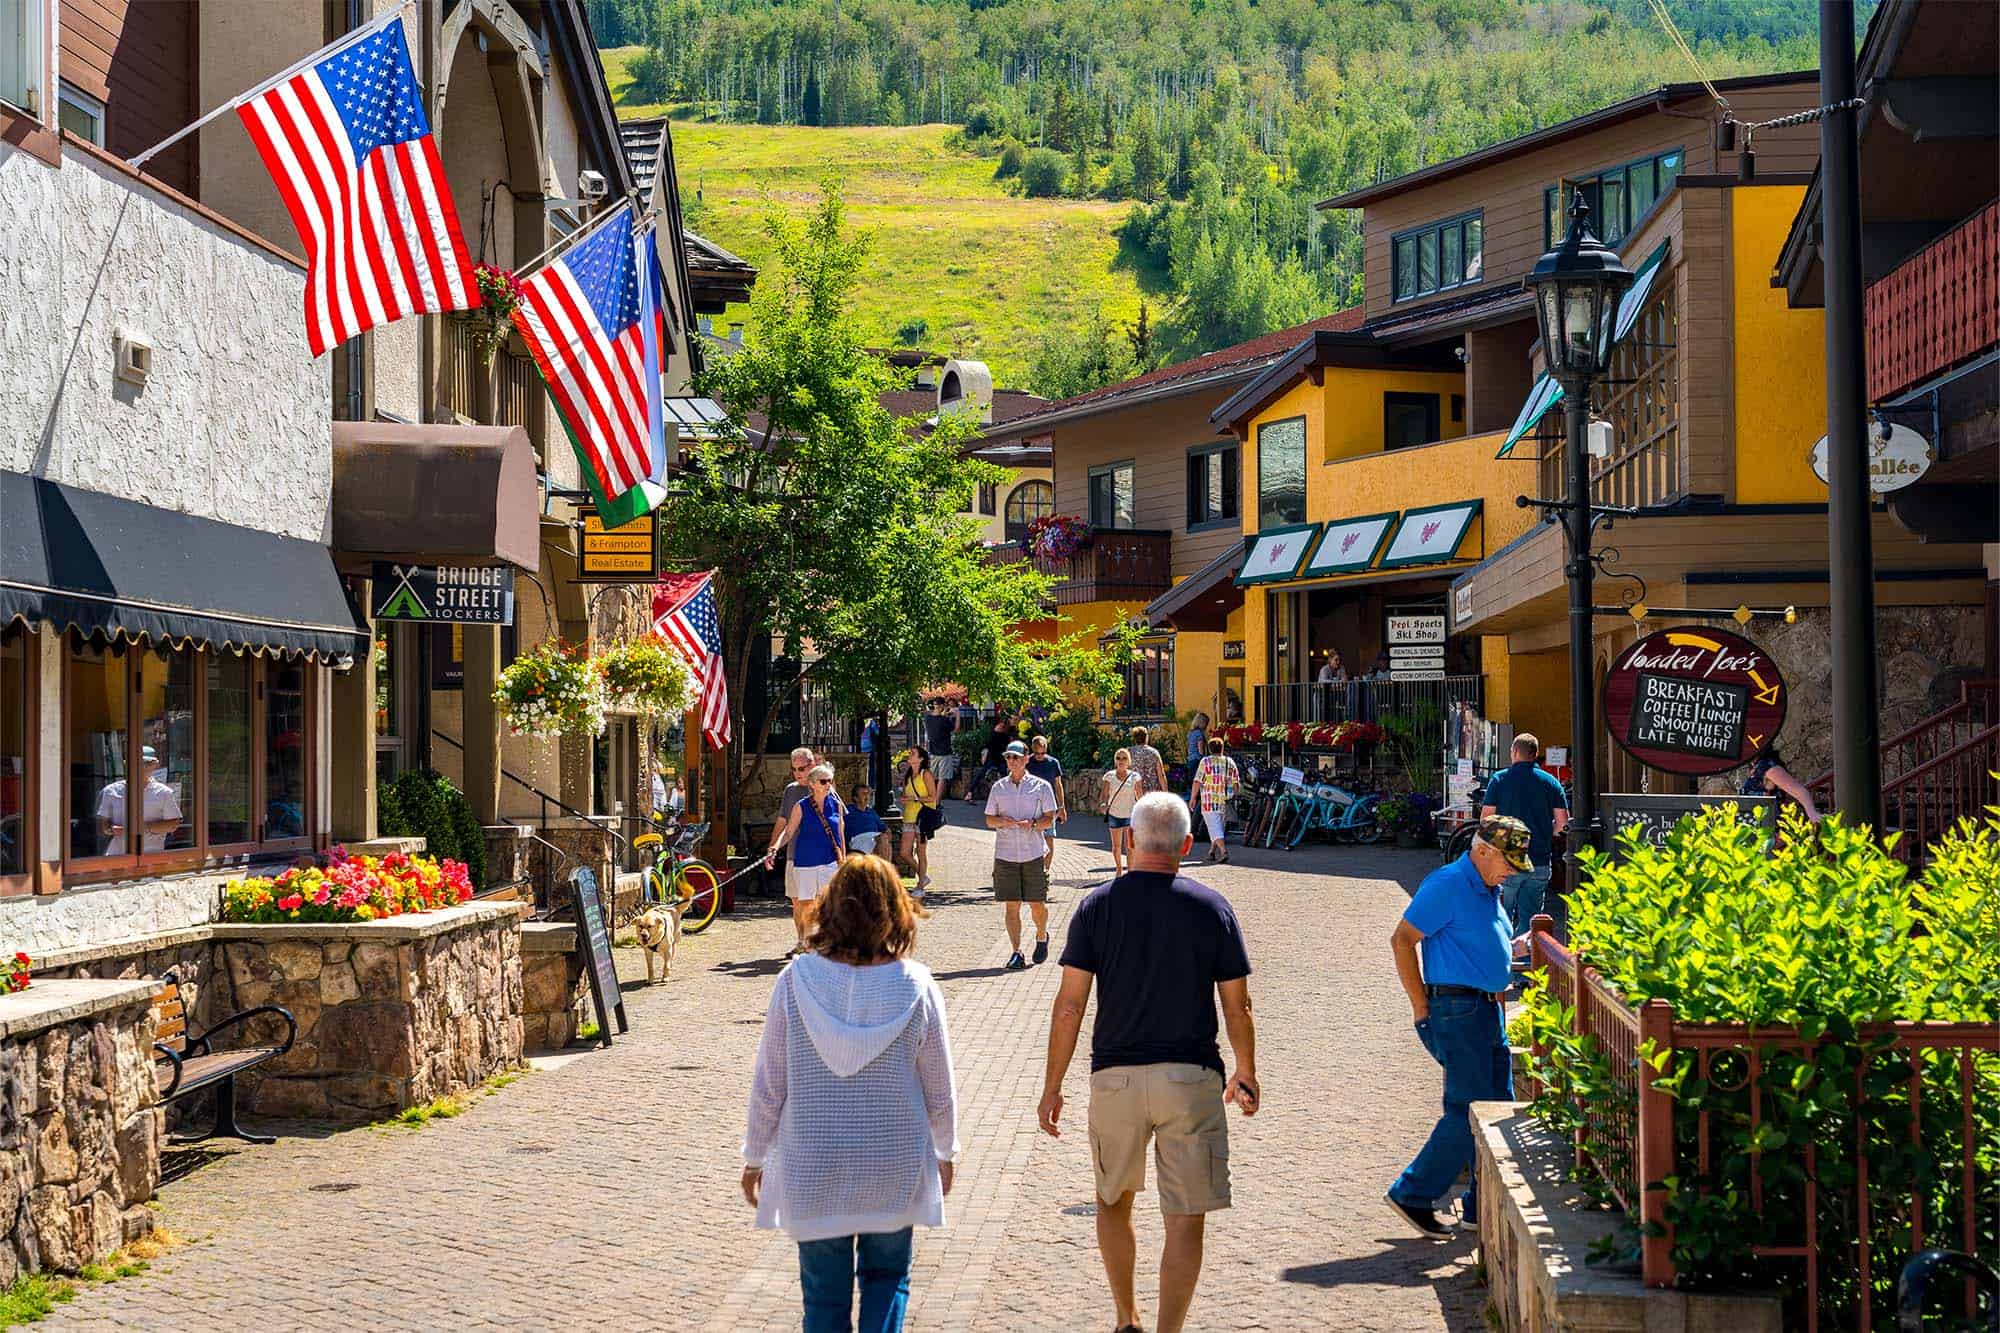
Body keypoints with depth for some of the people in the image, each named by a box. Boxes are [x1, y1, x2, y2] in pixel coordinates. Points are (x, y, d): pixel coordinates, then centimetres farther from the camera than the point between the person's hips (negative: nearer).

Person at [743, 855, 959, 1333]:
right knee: (886, 1277, 19)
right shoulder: (916, 986, -12)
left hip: (812, 1169, 0)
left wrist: (754, 1157, 8)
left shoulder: (797, 980, -13)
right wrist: (944, 1152, 16)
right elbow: (939, 1090, -1)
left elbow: (768, 1085, -6)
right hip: (894, 1166, 0)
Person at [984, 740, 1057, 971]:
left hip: (1034, 854, -2)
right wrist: (1001, 822, -9)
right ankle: (1016, 952, 1)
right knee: (1011, 906, -2)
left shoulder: (1041, 786, 2)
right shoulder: (998, 787, 10)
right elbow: (989, 820, 13)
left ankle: (1041, 938, 32)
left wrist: (1032, 824, -17)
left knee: (1037, 904, 4)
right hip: (1005, 854, 2)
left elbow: (1050, 819, 2)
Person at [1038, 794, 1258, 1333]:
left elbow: (1069, 1005, -5)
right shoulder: (1212, 908, -3)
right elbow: (1237, 1008, 1)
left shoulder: (1097, 905, -3)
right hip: (1191, 1076, -1)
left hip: (1115, 1076, 1)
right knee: (1185, 1219, 4)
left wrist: (1052, 1086, 3)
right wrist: (1246, 1075, 16)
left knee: (1113, 1200, 22)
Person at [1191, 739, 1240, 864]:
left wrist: (1193, 798, -2)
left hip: (1209, 801, -4)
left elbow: (1197, 781, -7)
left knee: (1214, 827, -8)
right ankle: (1212, 853, 23)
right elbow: (1236, 782, 7)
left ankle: (1223, 851, -24)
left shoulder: (1206, 761, -3)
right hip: (1225, 802, 4)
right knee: (1219, 827, 16)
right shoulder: (1230, 762, 8)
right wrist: (1233, 796, 19)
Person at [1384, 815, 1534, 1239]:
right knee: (1469, 1111, -10)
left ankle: (1484, 1207, 17)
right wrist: (1421, 1007, -14)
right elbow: (1402, 939, -14)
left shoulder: (1489, 891, 16)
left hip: (1489, 1009, 9)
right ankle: (1413, 1195, -1)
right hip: (1457, 1009, -9)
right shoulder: (1447, 884, -12)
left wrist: (1516, 947, 11)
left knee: (1499, 1109, 9)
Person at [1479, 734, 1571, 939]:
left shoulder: (1499, 779, -1)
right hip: (1540, 862, 2)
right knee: (1530, 919, 8)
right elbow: (1562, 820, 1)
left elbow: (1485, 817, -3)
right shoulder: (1550, 782, 4)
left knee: (1502, 918, 7)